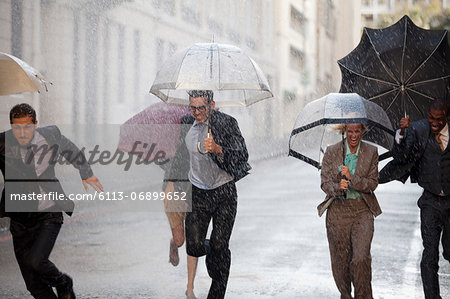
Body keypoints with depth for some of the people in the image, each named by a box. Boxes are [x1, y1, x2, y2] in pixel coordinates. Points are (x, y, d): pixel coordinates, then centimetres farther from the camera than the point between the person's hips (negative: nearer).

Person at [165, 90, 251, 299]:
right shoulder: (186, 125, 3)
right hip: (198, 193, 3)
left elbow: (243, 155, -19)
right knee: (194, 247, -4)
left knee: (219, 247, -2)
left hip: (224, 192, -3)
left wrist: (217, 149, -35)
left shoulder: (226, 123, -10)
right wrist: (172, 180, 20)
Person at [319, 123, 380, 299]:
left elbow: (373, 184, -2)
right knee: (341, 258, 7)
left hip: (362, 210, -1)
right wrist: (337, 187, -23)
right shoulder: (332, 152, 0)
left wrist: (351, 178, -18)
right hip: (338, 210, 1)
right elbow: (324, 182, -1)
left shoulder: (371, 152, 1)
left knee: (361, 258, -13)